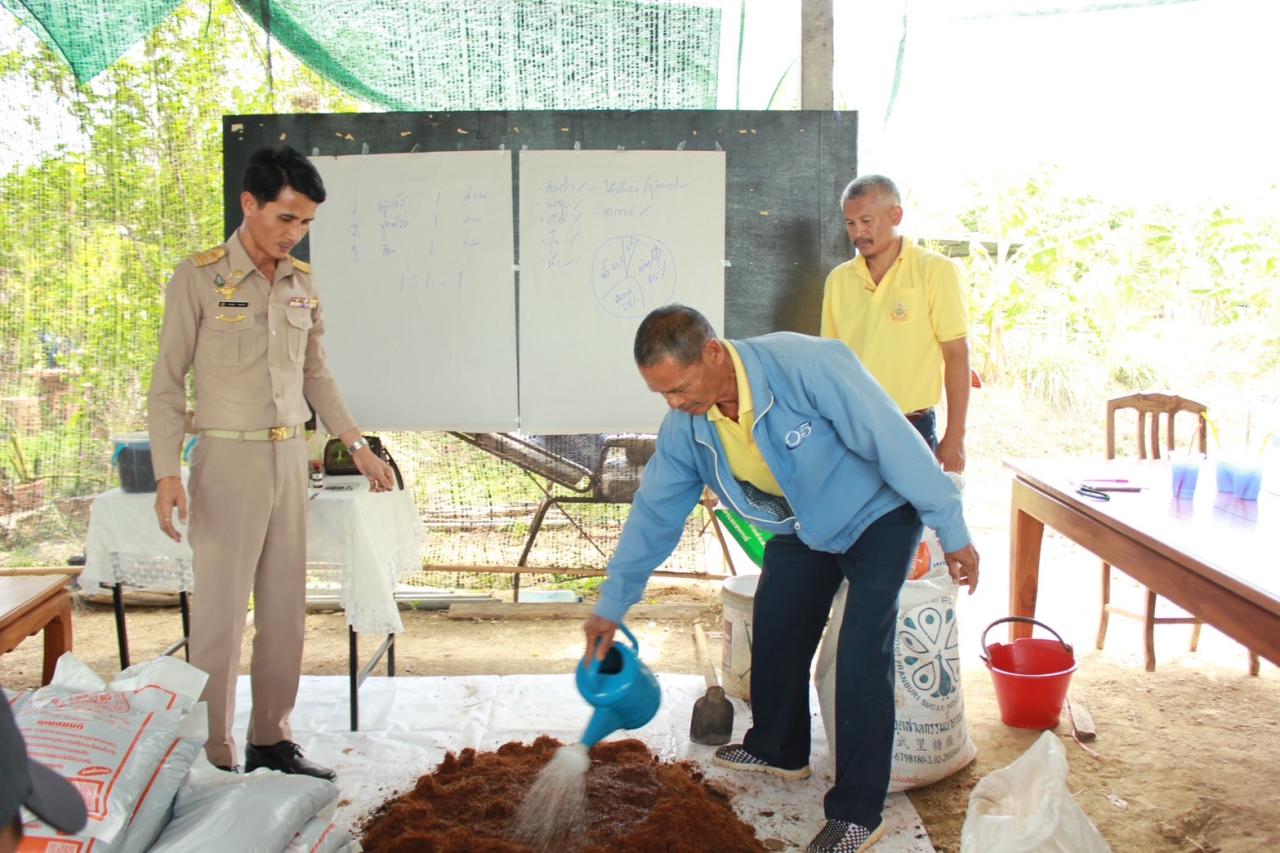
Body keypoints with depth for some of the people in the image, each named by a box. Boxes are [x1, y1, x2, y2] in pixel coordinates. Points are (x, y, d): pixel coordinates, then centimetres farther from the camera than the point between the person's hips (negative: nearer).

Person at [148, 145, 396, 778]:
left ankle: (271, 740, 24)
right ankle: (214, 757, 11)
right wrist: (166, 474, -15)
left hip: (290, 458, 6)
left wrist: (358, 447, 11)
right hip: (228, 460, -5)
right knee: (220, 613, -1)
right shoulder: (198, 278, -7)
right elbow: (167, 382, -7)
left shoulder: (302, 283, 8)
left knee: (286, 610, 10)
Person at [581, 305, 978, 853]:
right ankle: (778, 750, 33)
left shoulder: (804, 365, -36)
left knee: (862, 655, -15)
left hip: (877, 514, -6)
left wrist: (951, 531, -24)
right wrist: (612, 605, 0)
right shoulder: (685, 427, -16)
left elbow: (894, 439, -31)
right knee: (774, 629, 9)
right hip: (803, 526, 6)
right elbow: (654, 511, -4)